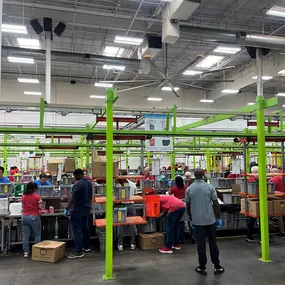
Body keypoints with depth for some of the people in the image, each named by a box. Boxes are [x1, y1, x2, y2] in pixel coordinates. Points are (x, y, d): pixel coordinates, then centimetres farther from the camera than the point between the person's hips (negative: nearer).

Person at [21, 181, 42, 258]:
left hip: (24, 216, 4)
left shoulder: (23, 196, 2)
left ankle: (26, 252, 13)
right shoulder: (37, 197, -11)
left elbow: (23, 206, 11)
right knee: (37, 235, 9)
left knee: (26, 235, 9)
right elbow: (40, 207, -10)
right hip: (34, 217, -4)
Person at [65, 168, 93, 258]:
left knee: (77, 230, -4)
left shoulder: (78, 184, -19)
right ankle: (87, 247, 30)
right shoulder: (89, 183, 7)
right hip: (87, 209, 9)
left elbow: (73, 198, -22)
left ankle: (79, 252, -3)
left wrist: (67, 209, -17)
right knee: (85, 228, 19)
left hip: (78, 210, -9)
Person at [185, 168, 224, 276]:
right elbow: (216, 204, -5)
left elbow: (188, 206, 4)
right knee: (213, 243, 11)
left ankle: (202, 268, 15)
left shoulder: (189, 189, -2)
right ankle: (217, 267, 18)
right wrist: (218, 218, 5)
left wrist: (191, 219, 16)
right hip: (210, 220, 0)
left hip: (197, 221, 1)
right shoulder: (210, 187, -7)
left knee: (201, 244, 7)